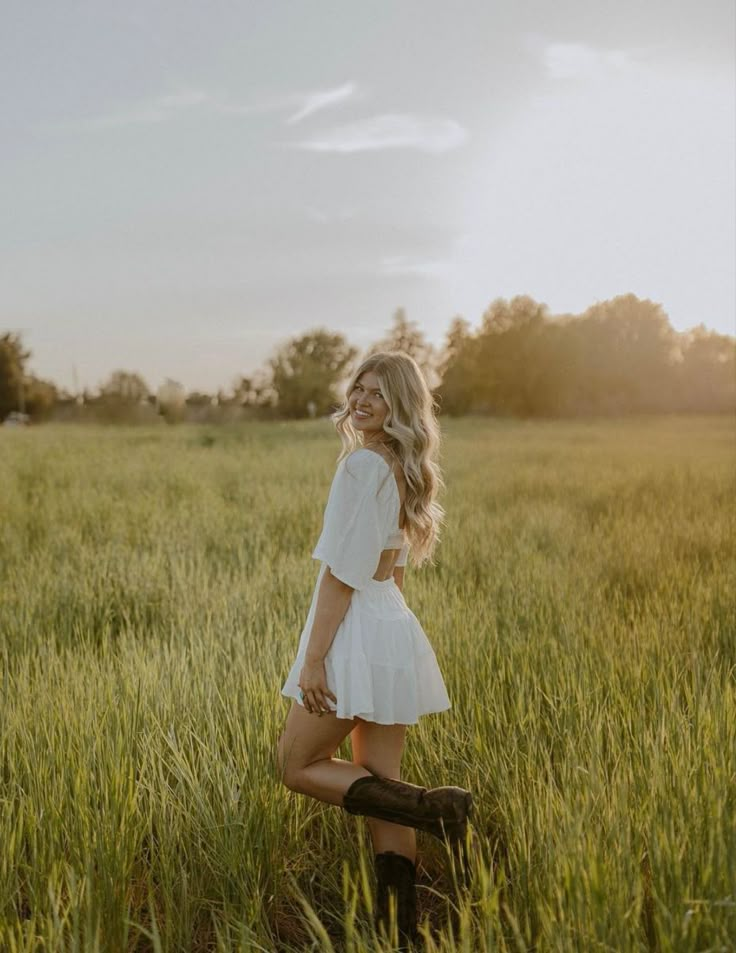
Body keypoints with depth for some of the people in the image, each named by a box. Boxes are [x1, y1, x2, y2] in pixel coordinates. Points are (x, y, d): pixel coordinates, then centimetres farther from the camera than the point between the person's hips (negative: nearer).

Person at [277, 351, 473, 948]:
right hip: (396, 629, 9)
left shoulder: (362, 465, -15)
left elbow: (342, 572, -18)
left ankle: (429, 805, -5)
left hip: (357, 631, -9)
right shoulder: (406, 469, 13)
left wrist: (313, 657, -15)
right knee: (379, 786, 11)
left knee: (298, 766, 7)